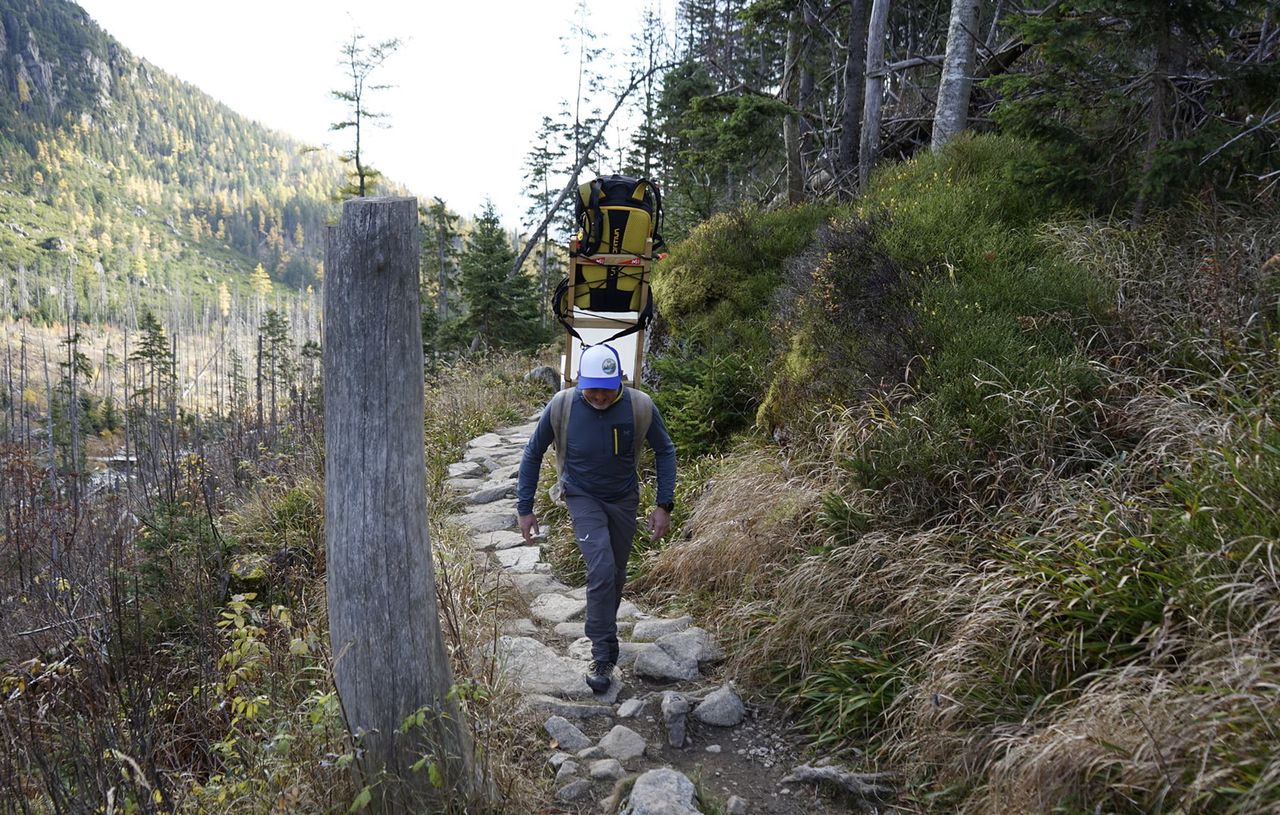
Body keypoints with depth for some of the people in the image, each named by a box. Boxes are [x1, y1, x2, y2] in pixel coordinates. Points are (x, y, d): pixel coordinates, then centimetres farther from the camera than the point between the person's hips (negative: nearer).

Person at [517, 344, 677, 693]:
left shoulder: (640, 406, -21)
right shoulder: (561, 406, -22)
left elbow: (665, 451, -5)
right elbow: (533, 453, -7)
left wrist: (664, 504, -10)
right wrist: (525, 508, -5)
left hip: (624, 500, 2)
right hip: (583, 498, -2)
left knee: (615, 575, 14)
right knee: (601, 569, -19)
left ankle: (604, 633, 41)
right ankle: (604, 655, -6)